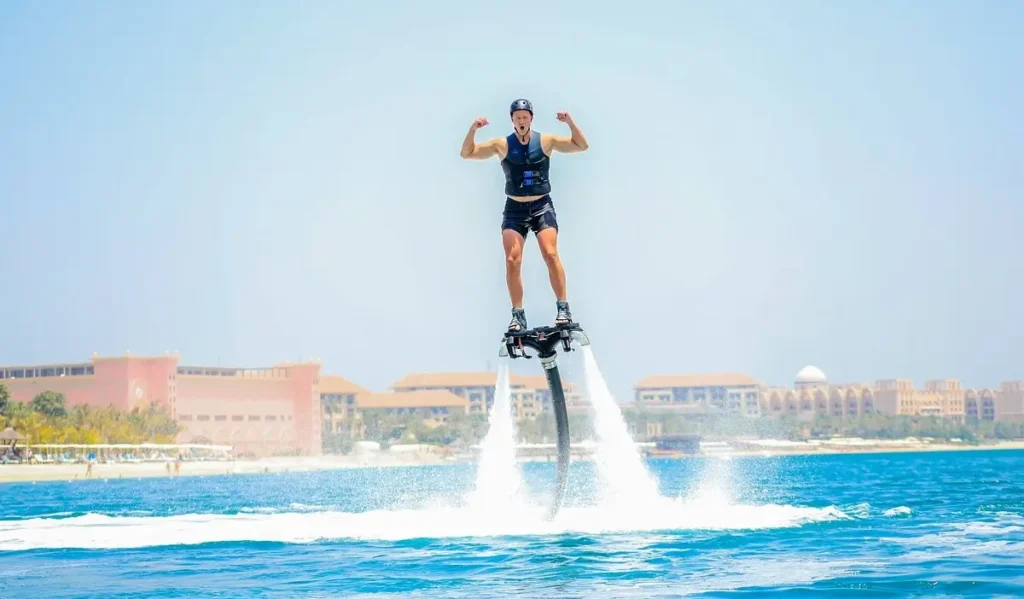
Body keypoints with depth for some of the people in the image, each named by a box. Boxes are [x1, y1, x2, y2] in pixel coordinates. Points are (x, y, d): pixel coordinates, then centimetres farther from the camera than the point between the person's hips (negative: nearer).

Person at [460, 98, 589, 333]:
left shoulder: (546, 141, -1)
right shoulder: (502, 145, -1)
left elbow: (581, 146, -2)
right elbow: (467, 153, -2)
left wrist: (570, 122, -17)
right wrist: (473, 129, -18)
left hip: (542, 206, -1)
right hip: (515, 209, 1)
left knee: (550, 254, -18)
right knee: (512, 260, -9)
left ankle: (563, 308, -10)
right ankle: (518, 315, -3)